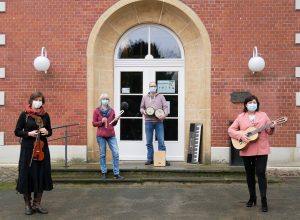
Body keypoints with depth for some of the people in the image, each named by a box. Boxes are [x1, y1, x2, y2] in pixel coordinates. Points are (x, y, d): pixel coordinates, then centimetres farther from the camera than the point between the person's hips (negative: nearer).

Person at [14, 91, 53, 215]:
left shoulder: (45, 115, 6)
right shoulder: (24, 115, -3)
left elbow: (50, 131, 14)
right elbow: (17, 131, -1)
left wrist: (47, 132, -8)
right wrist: (29, 133, -16)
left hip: (42, 148, 3)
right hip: (28, 149, -3)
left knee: (41, 175, 5)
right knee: (27, 175, 0)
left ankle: (37, 204, 18)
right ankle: (27, 204, 16)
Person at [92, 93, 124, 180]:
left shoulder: (111, 111, 10)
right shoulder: (97, 111, 2)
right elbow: (94, 123, 2)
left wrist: (116, 120, -3)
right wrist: (101, 122, -14)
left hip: (111, 135, 2)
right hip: (101, 136, -2)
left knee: (116, 153, -5)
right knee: (102, 154, 4)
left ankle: (116, 174, 1)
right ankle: (104, 173, 15)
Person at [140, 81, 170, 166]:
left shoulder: (161, 96, 10)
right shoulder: (145, 97, 13)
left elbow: (165, 107, 4)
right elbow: (141, 108, 17)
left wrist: (164, 114, -14)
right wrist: (143, 111, -5)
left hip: (159, 122, -1)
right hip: (148, 122, 1)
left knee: (161, 141, -3)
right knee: (149, 142, 5)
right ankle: (150, 159, 15)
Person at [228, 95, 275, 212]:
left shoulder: (263, 115, 5)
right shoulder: (241, 117, 5)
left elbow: (269, 131, 7)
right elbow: (230, 129, 1)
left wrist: (272, 127, -16)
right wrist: (240, 135, -14)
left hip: (261, 149, -1)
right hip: (246, 150, 2)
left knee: (261, 173, -8)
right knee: (250, 174, 10)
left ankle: (264, 200, -3)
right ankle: (252, 198, 23)